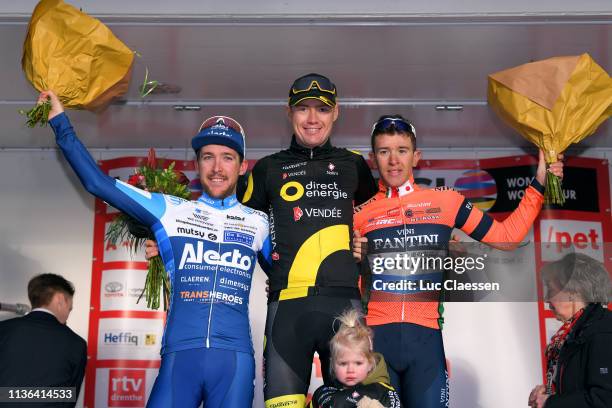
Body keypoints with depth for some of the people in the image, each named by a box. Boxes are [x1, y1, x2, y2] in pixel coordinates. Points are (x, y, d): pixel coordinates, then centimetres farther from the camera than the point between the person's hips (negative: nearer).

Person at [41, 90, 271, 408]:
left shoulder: (258, 223, 12)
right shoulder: (171, 211, 9)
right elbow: (98, 183, 9)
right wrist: (61, 124, 10)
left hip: (235, 357, 1)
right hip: (180, 354, 0)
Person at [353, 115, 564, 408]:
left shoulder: (445, 201, 8)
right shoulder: (361, 214, 9)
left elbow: (506, 238, 10)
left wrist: (538, 187, 9)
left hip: (425, 335, 0)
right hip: (375, 334, 1)